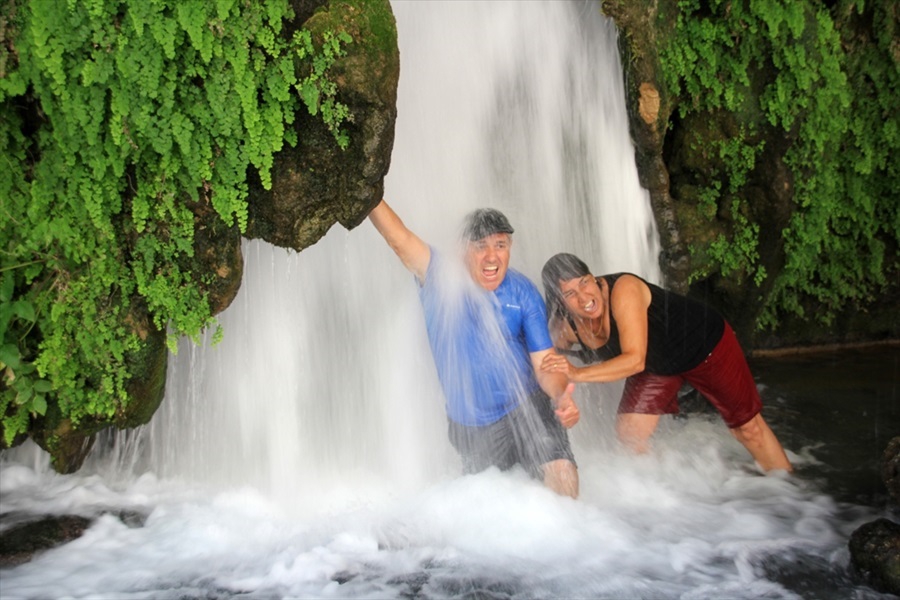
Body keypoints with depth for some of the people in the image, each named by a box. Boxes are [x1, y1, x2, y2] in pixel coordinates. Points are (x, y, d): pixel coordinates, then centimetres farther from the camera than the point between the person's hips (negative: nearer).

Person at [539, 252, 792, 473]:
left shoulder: (622, 289, -39)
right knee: (629, 433, -6)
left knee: (747, 426, 7)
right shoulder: (563, 329, -20)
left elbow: (635, 360, -44)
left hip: (705, 343, -5)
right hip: (656, 366, 5)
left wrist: (578, 373, -52)